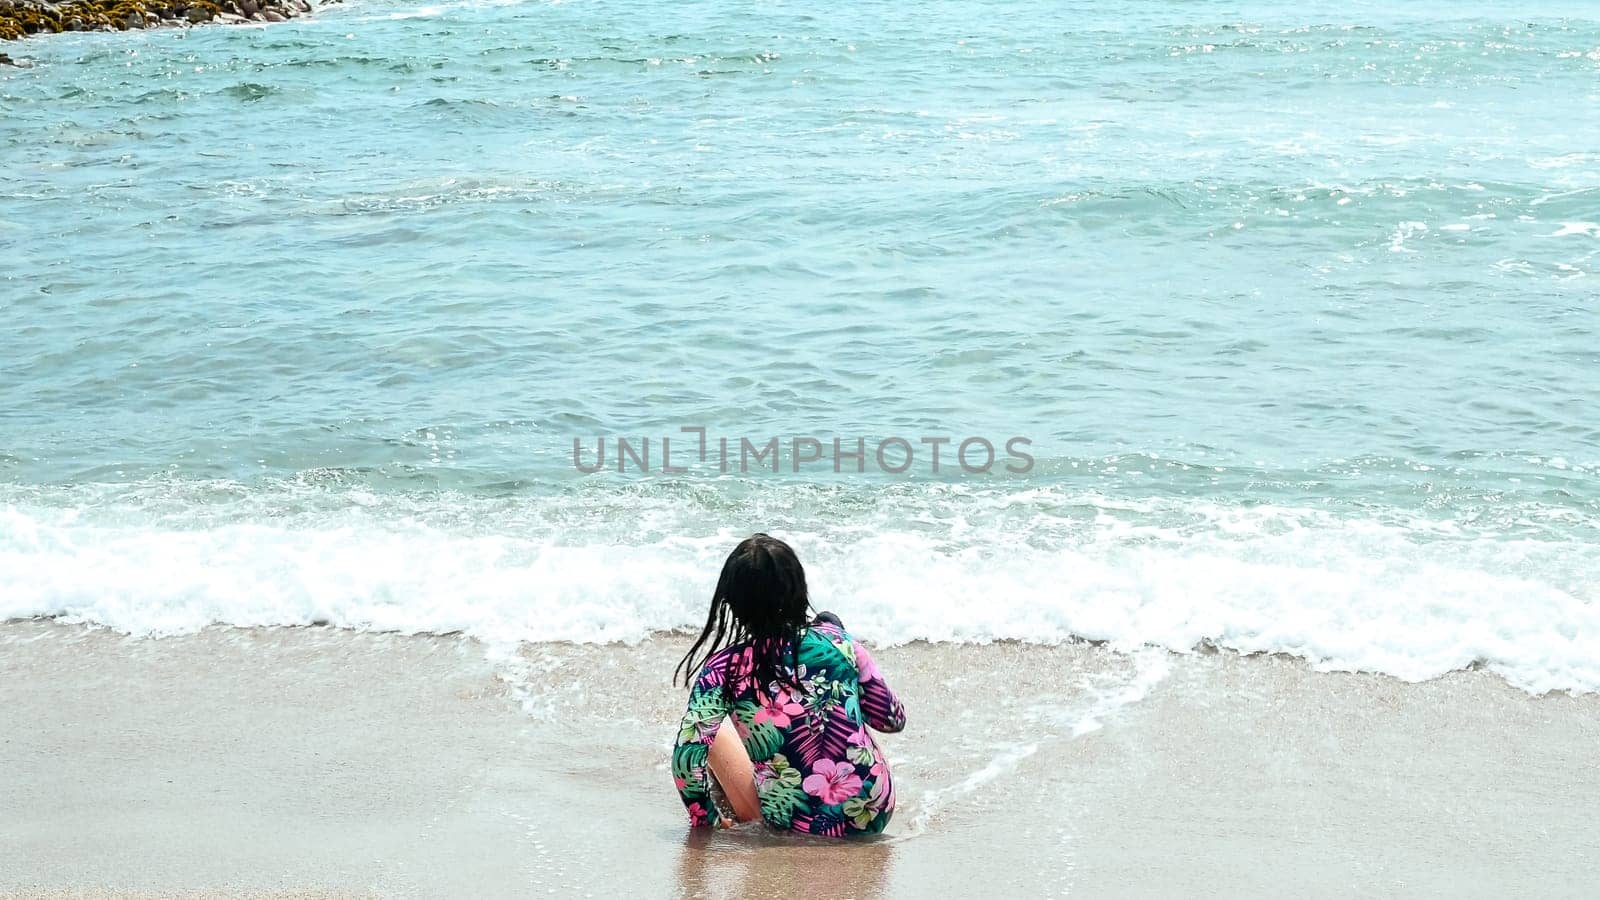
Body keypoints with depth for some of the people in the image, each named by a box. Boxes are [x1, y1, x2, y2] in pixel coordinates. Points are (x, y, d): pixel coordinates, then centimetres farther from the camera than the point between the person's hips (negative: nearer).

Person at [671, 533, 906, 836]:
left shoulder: (723, 670, -14)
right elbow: (893, 719, 3)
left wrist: (705, 818, 0)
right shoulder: (837, 641, -7)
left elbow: (687, 757, -17)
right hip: (875, 813, 2)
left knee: (714, 733, 18)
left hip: (798, 825, -2)